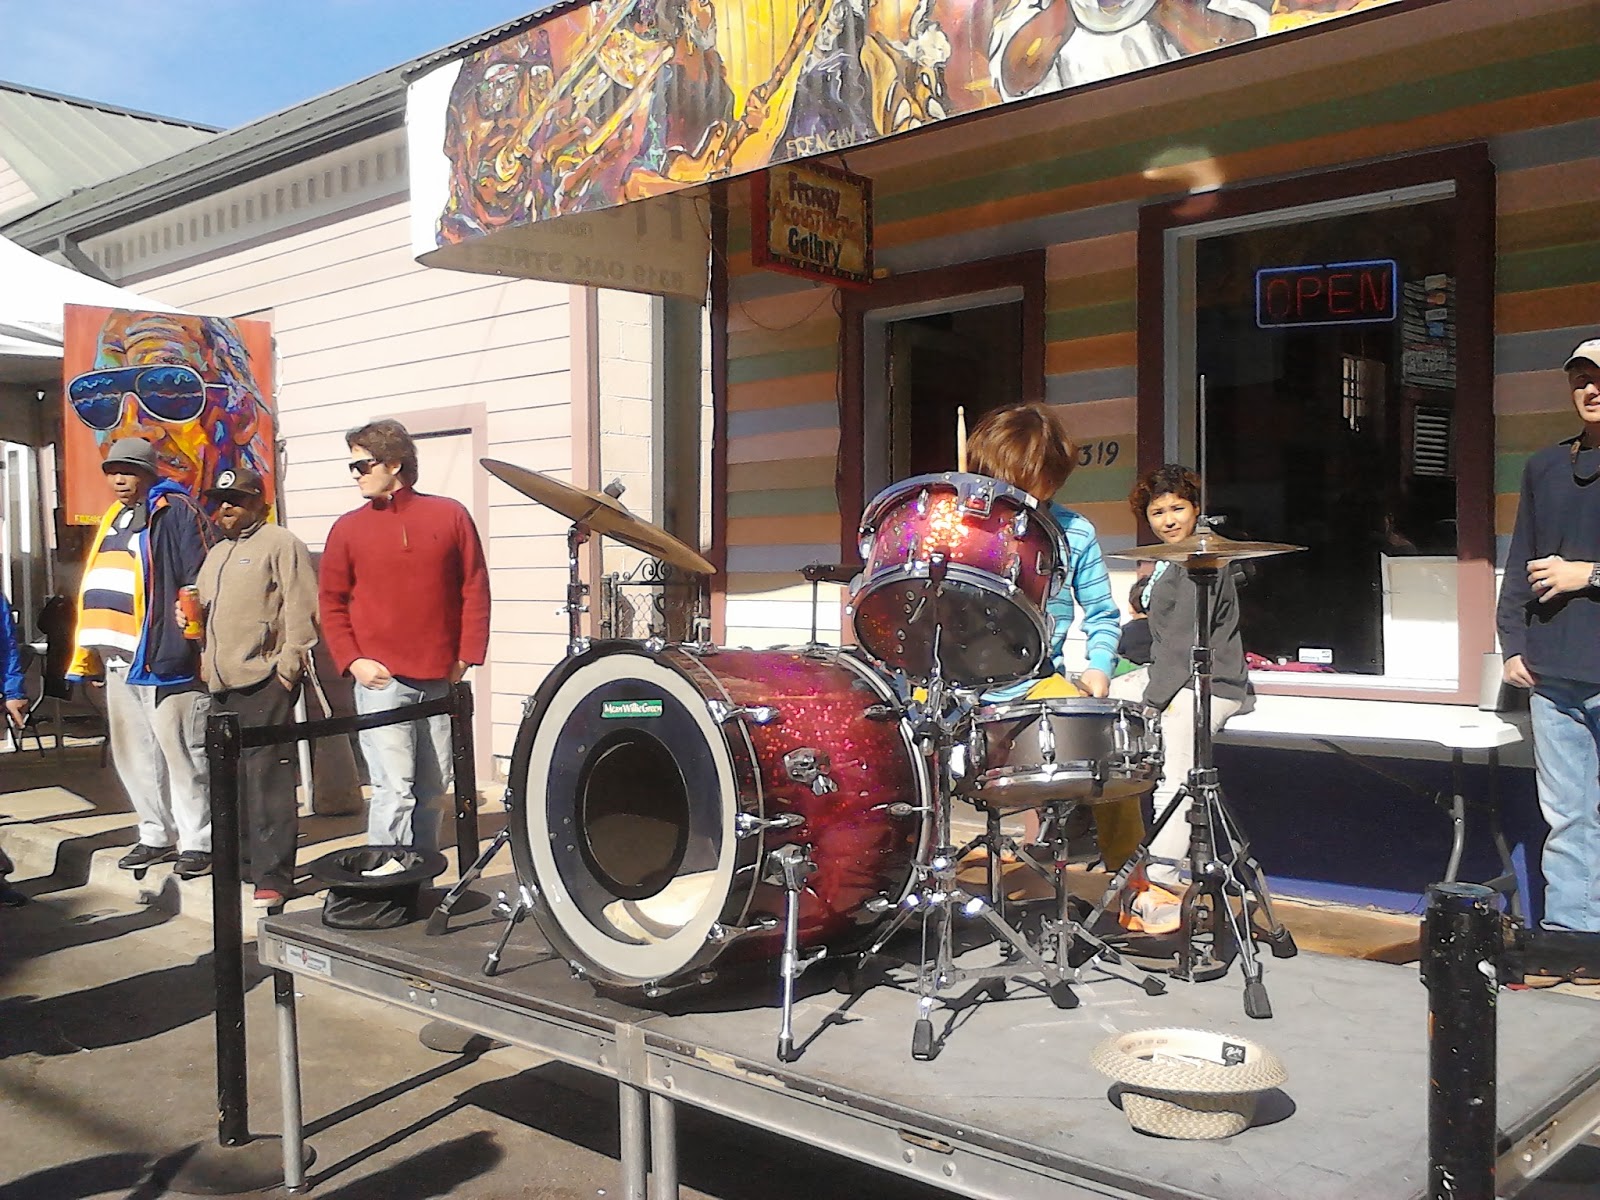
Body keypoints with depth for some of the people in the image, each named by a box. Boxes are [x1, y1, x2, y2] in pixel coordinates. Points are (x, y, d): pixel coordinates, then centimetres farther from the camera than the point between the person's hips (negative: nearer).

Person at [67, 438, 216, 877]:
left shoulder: (176, 512, -6)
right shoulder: (112, 518, 19)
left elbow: (202, 581, -13)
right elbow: (96, 588, 23)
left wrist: (195, 639, -19)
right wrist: (87, 652, 19)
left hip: (165, 656, -9)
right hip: (119, 658, 9)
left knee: (180, 752, -4)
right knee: (133, 753, 13)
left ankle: (198, 842, 3)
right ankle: (157, 836, 23)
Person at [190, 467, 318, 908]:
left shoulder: (280, 544, -3)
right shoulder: (217, 553, 25)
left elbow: (301, 608, -11)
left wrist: (289, 661, -16)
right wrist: (189, 619, 12)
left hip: (264, 678, -9)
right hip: (222, 681, 9)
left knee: (267, 776, -11)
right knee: (232, 775, 13)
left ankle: (273, 875, -9)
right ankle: (246, 857, 24)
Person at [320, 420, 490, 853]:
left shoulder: (450, 515, 6)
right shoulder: (348, 529, 6)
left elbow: (474, 589, 6)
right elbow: (332, 603, 7)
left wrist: (466, 656, -1)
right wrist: (352, 661, -6)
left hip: (440, 680, 2)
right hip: (382, 681, -2)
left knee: (432, 789, 9)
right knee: (394, 788, -9)